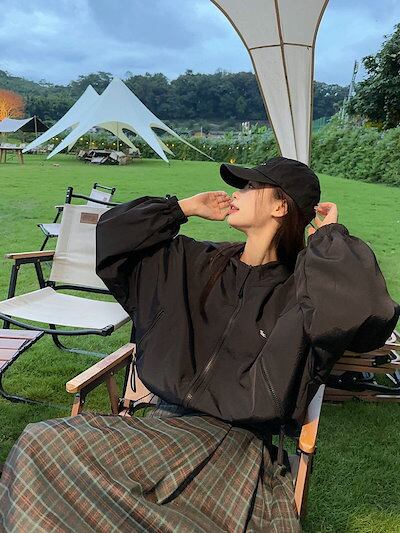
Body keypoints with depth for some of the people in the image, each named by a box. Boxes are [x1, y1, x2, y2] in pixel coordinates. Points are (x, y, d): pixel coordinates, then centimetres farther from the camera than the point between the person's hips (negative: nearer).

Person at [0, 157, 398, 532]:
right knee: (39, 444, -16)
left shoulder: (300, 289, -4)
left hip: (235, 443, -5)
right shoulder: (196, 263, 11)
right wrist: (185, 207, 12)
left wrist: (331, 238, -10)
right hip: (164, 423, 6)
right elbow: (111, 236, 16)